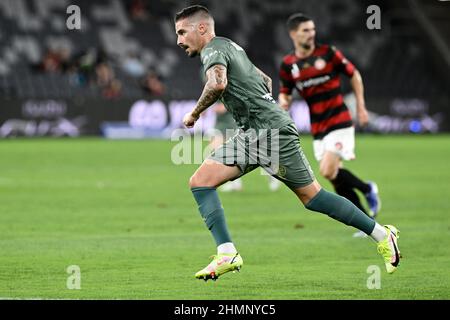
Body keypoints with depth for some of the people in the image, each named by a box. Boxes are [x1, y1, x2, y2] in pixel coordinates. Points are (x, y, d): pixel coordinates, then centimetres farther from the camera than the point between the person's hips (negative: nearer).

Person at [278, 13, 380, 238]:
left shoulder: (328, 53, -6)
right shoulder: (288, 65, 3)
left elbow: (354, 74, 5)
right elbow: (285, 93, 11)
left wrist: (361, 107, 2)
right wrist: (283, 101, -13)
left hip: (339, 123, -4)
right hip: (318, 130, 4)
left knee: (328, 171, -20)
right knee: (336, 180, 4)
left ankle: (368, 189, 5)